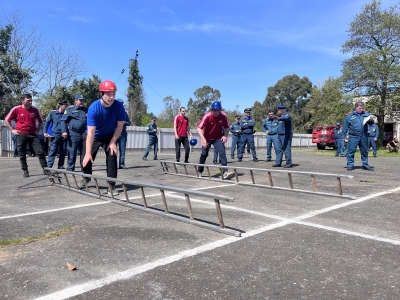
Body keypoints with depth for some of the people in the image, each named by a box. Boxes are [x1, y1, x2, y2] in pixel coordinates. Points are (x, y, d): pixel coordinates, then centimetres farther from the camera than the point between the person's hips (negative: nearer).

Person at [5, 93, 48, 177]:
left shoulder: (35, 110, 1)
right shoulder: (16, 109, -4)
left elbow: (41, 121, 15)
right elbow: (7, 120, 7)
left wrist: (38, 130, 5)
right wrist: (12, 130, 2)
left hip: (33, 135, 1)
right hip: (21, 135, -1)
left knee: (40, 152, -6)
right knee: (22, 155, 4)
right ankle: (25, 171, 15)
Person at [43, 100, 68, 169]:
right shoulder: (53, 113, 4)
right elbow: (46, 122, 8)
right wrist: (44, 132, -1)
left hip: (64, 135, 3)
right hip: (55, 135, -3)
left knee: (63, 151, 6)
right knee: (53, 151, -5)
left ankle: (61, 166, 15)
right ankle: (49, 166, -1)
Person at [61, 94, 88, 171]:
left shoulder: (87, 110, 15)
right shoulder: (69, 109, 4)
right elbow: (63, 121, 1)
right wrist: (64, 131, -10)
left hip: (84, 134, 4)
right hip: (73, 134, -4)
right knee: (72, 152, 1)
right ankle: (70, 168, 9)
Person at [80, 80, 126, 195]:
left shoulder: (119, 106, -25)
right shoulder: (94, 108, -31)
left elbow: (119, 126, -12)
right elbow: (91, 132, -34)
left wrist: (113, 142, -17)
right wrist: (88, 153, -38)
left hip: (109, 136, 1)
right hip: (94, 136, -1)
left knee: (112, 158, -14)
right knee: (86, 159, 0)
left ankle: (111, 186, -3)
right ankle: (86, 178, 32)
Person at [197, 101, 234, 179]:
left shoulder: (224, 116, -17)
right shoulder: (207, 116, -23)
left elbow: (227, 127, -2)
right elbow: (199, 128, -24)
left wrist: (225, 135, -20)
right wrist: (203, 138, -38)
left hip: (218, 138, 1)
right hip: (207, 138, -1)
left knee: (222, 152, -19)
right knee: (204, 154, 0)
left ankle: (225, 172, -23)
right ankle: (199, 172, 20)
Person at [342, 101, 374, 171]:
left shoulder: (366, 114, 11)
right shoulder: (349, 116, 4)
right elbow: (345, 127, 6)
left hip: (363, 136, 3)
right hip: (353, 136, -3)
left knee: (365, 151, 11)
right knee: (351, 151, -2)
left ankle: (365, 165, 21)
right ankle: (350, 165, 6)